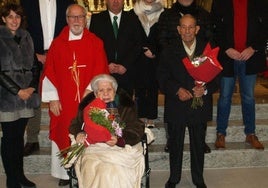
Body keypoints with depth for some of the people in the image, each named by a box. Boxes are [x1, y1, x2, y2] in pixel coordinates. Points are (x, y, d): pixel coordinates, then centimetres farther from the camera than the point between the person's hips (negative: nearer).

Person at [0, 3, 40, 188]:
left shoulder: (26, 37, 12)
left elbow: (34, 65, 13)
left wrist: (32, 87, -2)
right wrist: (17, 91, -10)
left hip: (27, 94, 5)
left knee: (19, 135, 11)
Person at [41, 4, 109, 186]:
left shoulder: (96, 43, 2)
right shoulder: (57, 44, 4)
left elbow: (101, 72, -1)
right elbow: (50, 73, 2)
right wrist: (52, 98, -3)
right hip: (64, 101, 1)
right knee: (65, 135, 7)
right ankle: (66, 172, 21)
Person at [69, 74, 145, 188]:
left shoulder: (126, 106, 4)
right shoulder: (87, 107, 11)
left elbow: (136, 131, -2)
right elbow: (75, 125, 21)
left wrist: (119, 140, -20)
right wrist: (79, 134, -3)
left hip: (121, 148, -2)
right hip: (93, 148, 2)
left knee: (112, 171, -31)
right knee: (91, 169, -29)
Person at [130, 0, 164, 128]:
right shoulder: (134, 13, 4)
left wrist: (154, 52, -6)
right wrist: (144, 50, -5)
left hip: (156, 59, 0)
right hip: (139, 59, 0)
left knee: (153, 88, 0)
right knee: (140, 87, 1)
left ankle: (150, 117, 6)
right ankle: (141, 116, 10)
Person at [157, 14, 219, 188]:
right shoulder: (169, 52, -2)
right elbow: (163, 79, -4)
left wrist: (205, 89, -20)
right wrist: (177, 90, -20)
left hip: (200, 107, 0)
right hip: (176, 107, 0)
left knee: (199, 146, 13)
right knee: (175, 145, 14)